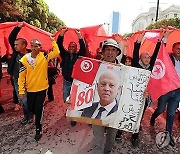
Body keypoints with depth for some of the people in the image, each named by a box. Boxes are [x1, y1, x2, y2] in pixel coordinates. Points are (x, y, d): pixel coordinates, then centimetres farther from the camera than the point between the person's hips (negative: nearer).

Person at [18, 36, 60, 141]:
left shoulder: (44, 56, -9)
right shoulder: (25, 59, -7)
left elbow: (56, 52, -22)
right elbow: (21, 76, -4)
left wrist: (53, 41, -19)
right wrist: (21, 90, -4)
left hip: (42, 88, -3)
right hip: (30, 89, 3)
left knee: (39, 109, 3)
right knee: (31, 108, 18)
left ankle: (38, 129, 22)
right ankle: (38, 116, 51)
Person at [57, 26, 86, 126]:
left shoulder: (78, 56, -2)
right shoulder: (65, 55, 3)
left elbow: (83, 48, -18)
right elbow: (60, 45, -9)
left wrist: (79, 35, -27)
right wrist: (62, 33, -20)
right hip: (66, 82, 3)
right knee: (66, 100, 14)